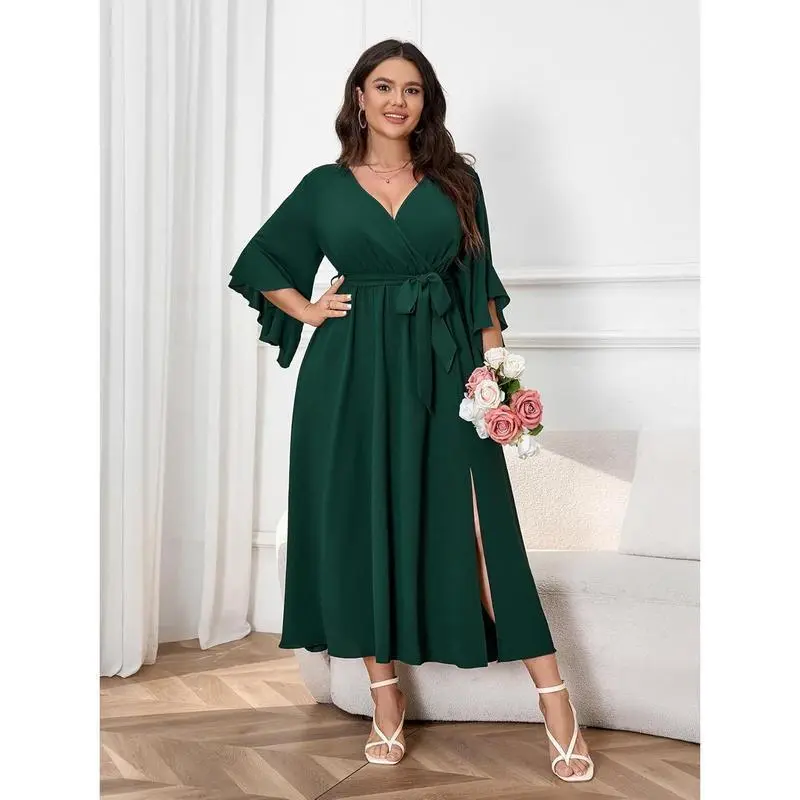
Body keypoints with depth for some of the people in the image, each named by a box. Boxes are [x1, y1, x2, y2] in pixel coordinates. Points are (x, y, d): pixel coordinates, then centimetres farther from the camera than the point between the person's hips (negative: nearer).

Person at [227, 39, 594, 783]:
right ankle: (386, 695, 17)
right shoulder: (324, 186, 6)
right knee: (363, 528, 4)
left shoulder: (457, 181, 7)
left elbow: (481, 284, 7)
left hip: (443, 371, -1)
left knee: (476, 532, -5)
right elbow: (259, 266, 17)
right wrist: (307, 310, 2)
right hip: (352, 376, 1)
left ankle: (556, 703, -1)